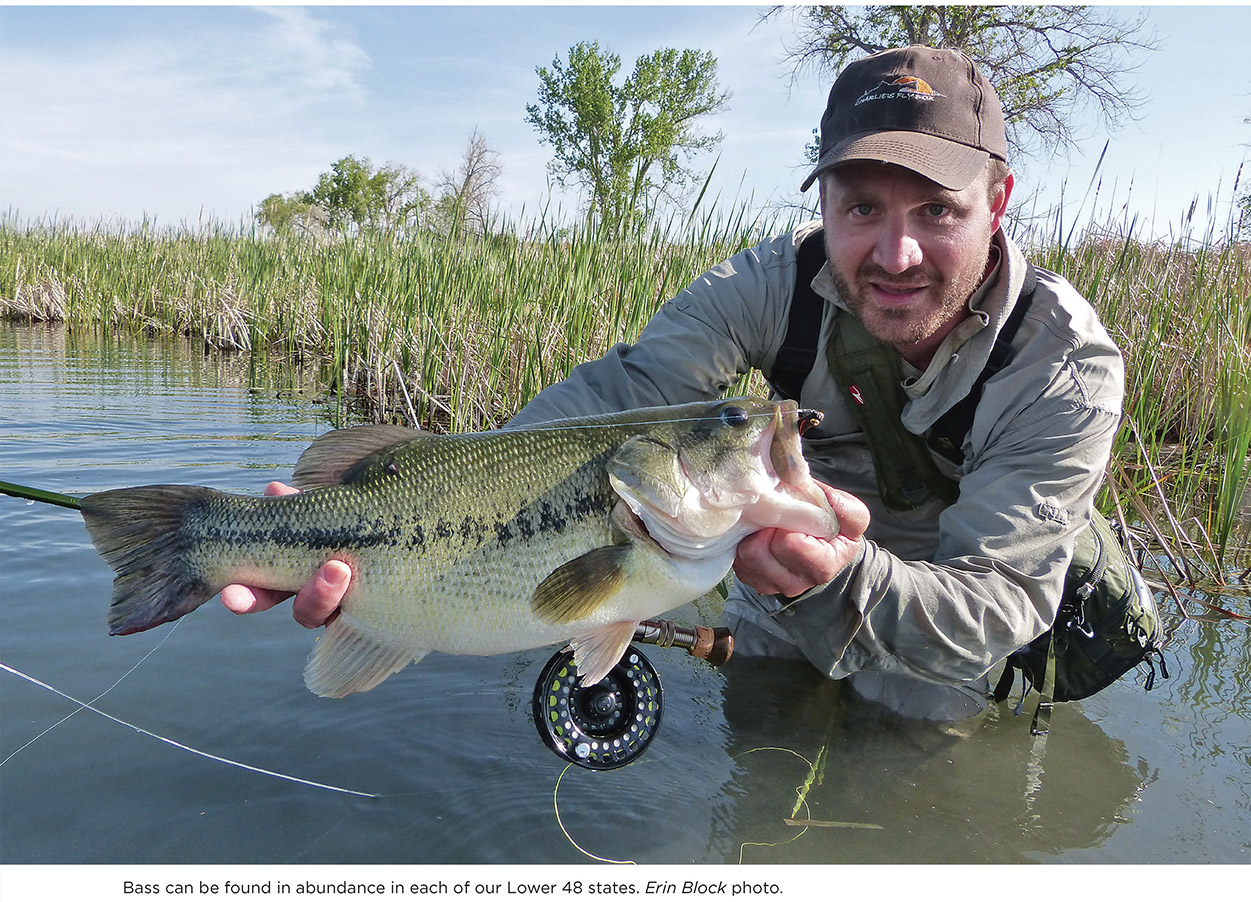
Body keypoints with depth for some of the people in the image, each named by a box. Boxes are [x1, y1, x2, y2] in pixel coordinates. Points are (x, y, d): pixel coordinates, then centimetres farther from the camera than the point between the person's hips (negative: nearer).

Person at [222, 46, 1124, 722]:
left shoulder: (1071, 369, -30)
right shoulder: (776, 281, -24)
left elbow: (997, 607, -35)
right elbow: (621, 392, -36)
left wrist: (841, 580, -58)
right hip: (782, 621, 2)